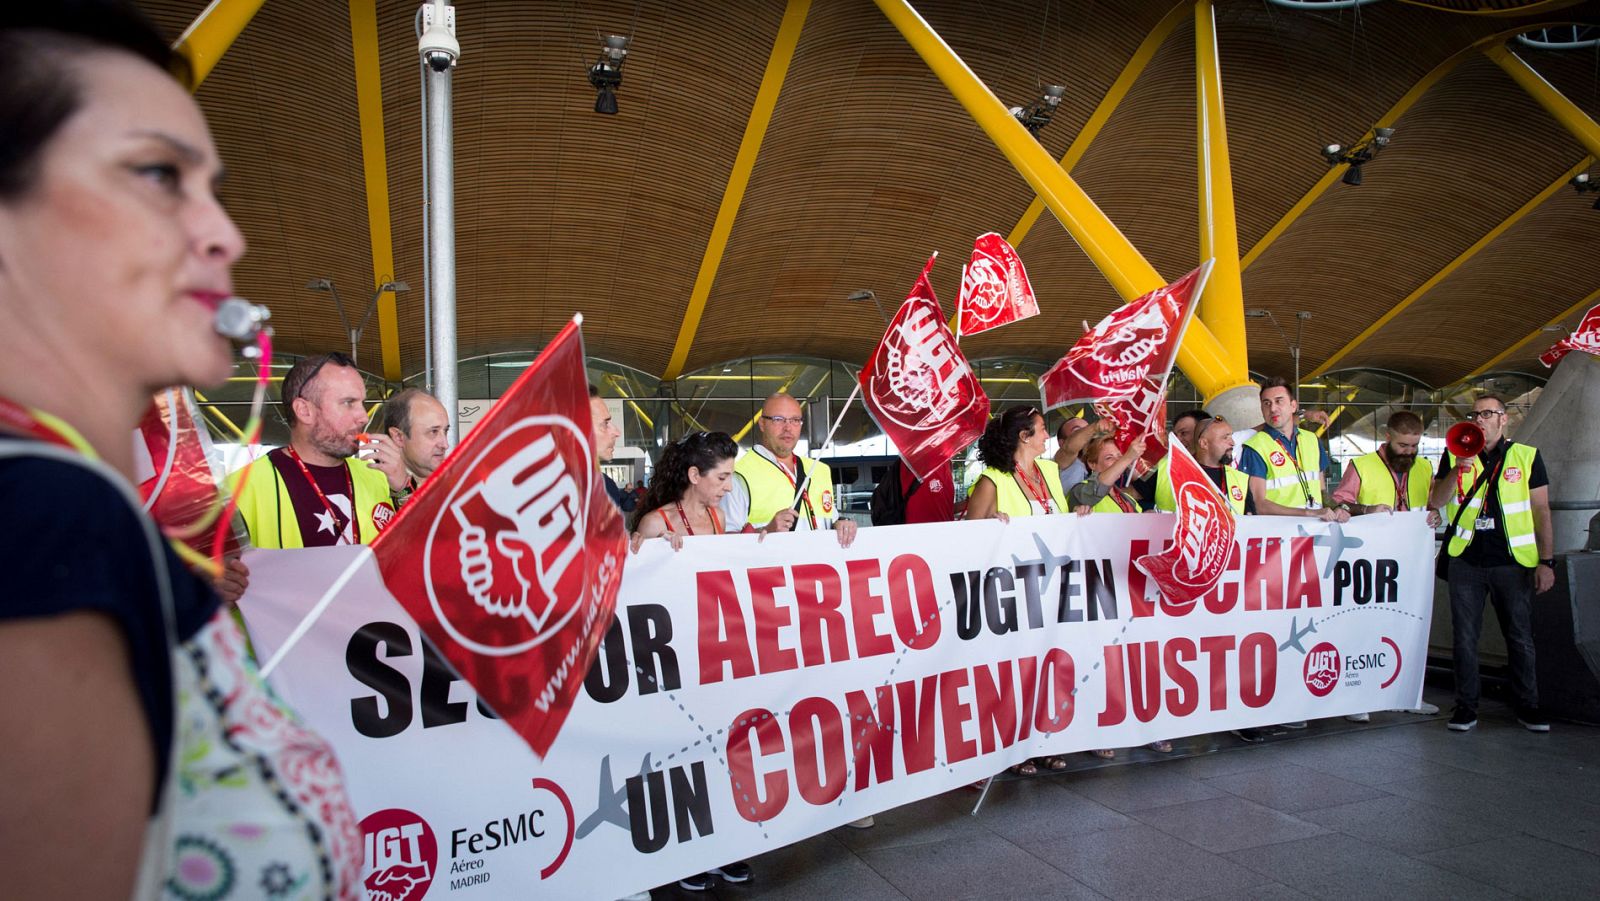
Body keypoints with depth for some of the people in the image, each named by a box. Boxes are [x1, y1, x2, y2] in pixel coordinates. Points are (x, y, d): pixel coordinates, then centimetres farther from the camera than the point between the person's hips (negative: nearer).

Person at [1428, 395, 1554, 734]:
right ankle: (1466, 706, 14)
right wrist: (1458, 470, -17)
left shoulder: (1527, 456, 4)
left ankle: (1527, 705, 20)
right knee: (1465, 638, 5)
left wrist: (1547, 560, -3)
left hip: (1513, 563, -1)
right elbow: (1436, 502, -1)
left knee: (1521, 638, 7)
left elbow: (1541, 510, 3)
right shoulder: (1455, 455, 7)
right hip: (1466, 562, 1)